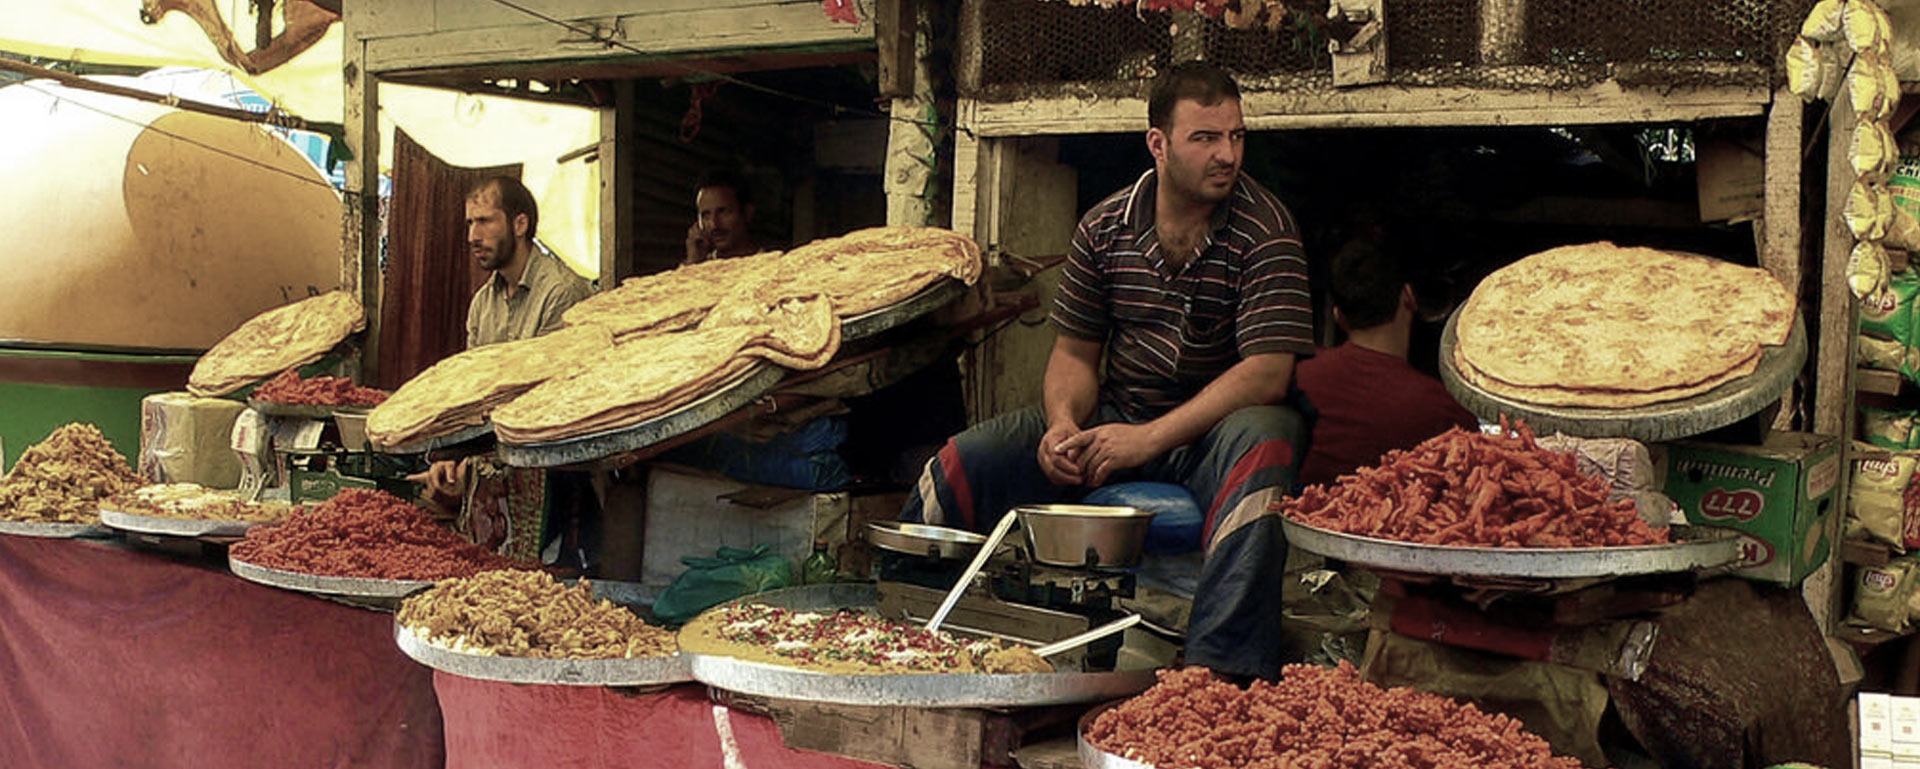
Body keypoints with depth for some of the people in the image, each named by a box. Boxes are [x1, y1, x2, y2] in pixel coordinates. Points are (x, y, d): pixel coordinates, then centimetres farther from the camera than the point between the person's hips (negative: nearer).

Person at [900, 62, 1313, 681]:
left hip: (1215, 427, -4)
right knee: (960, 465, -12)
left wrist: (1150, 438, -23)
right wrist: (1064, 423, -14)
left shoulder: (1264, 229, -9)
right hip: (1111, 421, 4)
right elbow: (1074, 354, 10)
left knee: (1261, 443, -39)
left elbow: (1267, 373, -17)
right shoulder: (1105, 228, 5)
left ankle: (1220, 678, -40)